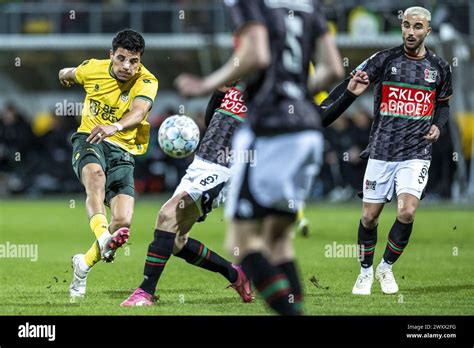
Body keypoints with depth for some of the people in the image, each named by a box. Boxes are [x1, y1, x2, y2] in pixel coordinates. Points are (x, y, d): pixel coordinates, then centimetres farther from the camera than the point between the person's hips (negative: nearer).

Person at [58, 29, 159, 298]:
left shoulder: (146, 82, -11)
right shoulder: (93, 69, -2)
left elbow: (138, 111, -33)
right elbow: (70, 74, 25)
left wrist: (115, 127, -53)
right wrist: (65, 74, 50)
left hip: (123, 151, 0)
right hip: (89, 140, 0)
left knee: (123, 223, -13)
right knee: (96, 174, -38)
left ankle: (85, 265, 13)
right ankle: (103, 237, -61)